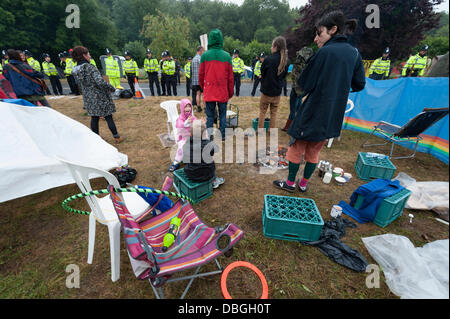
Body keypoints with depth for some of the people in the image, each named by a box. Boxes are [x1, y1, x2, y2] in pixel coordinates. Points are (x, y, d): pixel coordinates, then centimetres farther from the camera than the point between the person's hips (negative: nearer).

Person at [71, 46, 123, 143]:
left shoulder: (75, 71, 4)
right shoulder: (90, 67, -18)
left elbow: (81, 85, 12)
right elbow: (100, 82, -26)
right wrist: (112, 88, -13)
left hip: (88, 99, 7)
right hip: (100, 97, -6)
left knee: (94, 118, 15)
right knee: (108, 117, 3)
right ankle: (117, 137, 10)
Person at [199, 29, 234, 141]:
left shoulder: (205, 55, -3)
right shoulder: (227, 56, -1)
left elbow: (201, 74, 3)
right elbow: (230, 76, 2)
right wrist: (230, 92, 11)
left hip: (209, 92, 0)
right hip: (223, 93, 1)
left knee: (209, 115, 9)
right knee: (222, 115, 12)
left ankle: (209, 135, 11)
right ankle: (223, 136, 17)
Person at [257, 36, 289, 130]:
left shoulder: (268, 59, -15)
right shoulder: (285, 61, 0)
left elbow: (262, 73, -3)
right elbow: (284, 75, 10)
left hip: (266, 91, -4)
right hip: (277, 91, 4)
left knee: (262, 111, 9)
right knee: (274, 113, 14)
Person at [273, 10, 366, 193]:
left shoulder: (325, 51, -12)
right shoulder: (354, 53, 7)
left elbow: (304, 84, -11)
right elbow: (359, 84, 11)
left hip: (313, 112, -7)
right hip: (333, 116, 7)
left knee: (296, 149, 9)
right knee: (314, 151, 18)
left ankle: (290, 183, 22)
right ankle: (304, 184, 31)